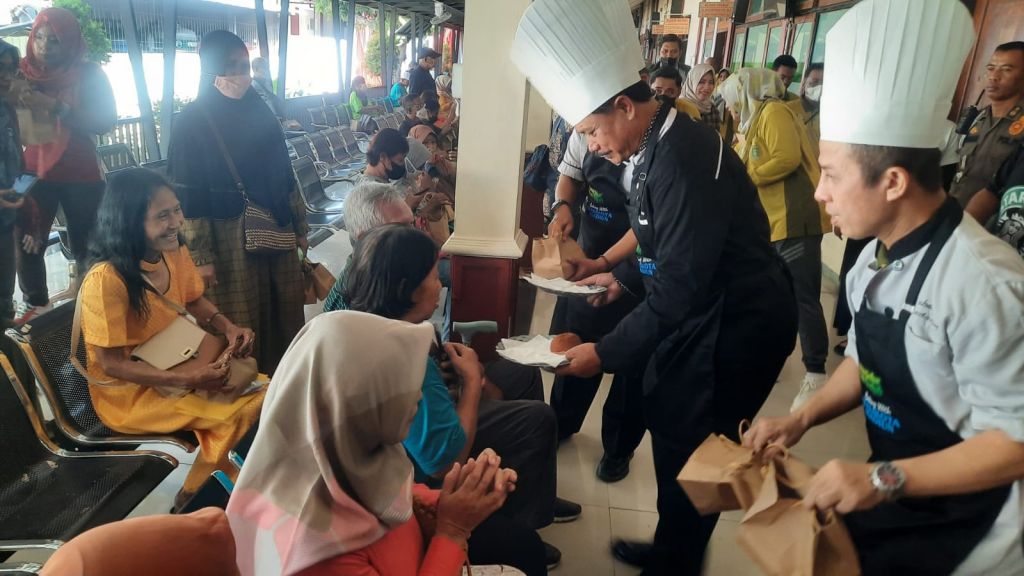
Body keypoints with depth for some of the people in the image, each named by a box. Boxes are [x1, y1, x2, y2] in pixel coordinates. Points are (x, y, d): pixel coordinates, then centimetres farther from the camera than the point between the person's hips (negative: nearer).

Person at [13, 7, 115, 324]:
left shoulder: (89, 74, -2)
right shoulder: (23, 72, 6)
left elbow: (105, 122, -12)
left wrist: (55, 106, -22)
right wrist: (14, 101, -17)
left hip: (80, 176, -2)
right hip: (35, 172, 3)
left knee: (86, 244, -4)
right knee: (26, 242, -2)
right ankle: (35, 307, 10)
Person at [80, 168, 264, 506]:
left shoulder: (175, 253, -6)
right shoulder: (106, 279, -28)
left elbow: (195, 302, 10)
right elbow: (111, 364, -23)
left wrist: (228, 327, -10)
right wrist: (187, 380, -29)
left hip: (175, 365, 7)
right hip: (128, 392, -7)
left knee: (258, 392, -6)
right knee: (235, 413, -21)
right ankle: (192, 497, 4)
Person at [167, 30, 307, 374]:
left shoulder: (260, 113, 8)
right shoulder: (191, 123, -8)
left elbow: (285, 176, 12)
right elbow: (187, 197, -11)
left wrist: (299, 226, 12)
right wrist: (200, 256, -14)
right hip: (228, 241, -5)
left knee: (285, 316, 12)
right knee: (239, 327, 4)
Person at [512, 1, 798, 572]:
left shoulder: (684, 160, -28)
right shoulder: (658, 144, 2)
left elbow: (678, 291, -28)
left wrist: (605, 352, -21)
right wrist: (625, 276, 16)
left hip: (740, 323, -9)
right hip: (706, 307, 9)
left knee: (691, 450, 6)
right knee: (670, 429, 19)